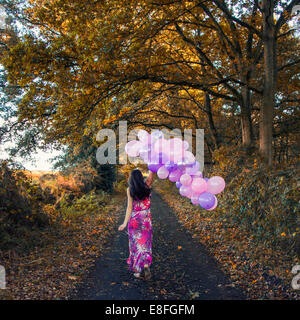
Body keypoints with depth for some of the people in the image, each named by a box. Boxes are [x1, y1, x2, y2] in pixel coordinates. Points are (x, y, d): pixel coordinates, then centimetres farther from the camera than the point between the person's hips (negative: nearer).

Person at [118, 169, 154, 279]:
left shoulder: (130, 190, -9)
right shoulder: (147, 185, -7)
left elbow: (130, 207, -10)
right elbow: (151, 173, 2)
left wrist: (125, 223, -6)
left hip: (134, 220, -1)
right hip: (146, 220, 1)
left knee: (136, 245, 12)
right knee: (145, 244, 14)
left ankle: (137, 271, 18)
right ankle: (146, 265, -4)